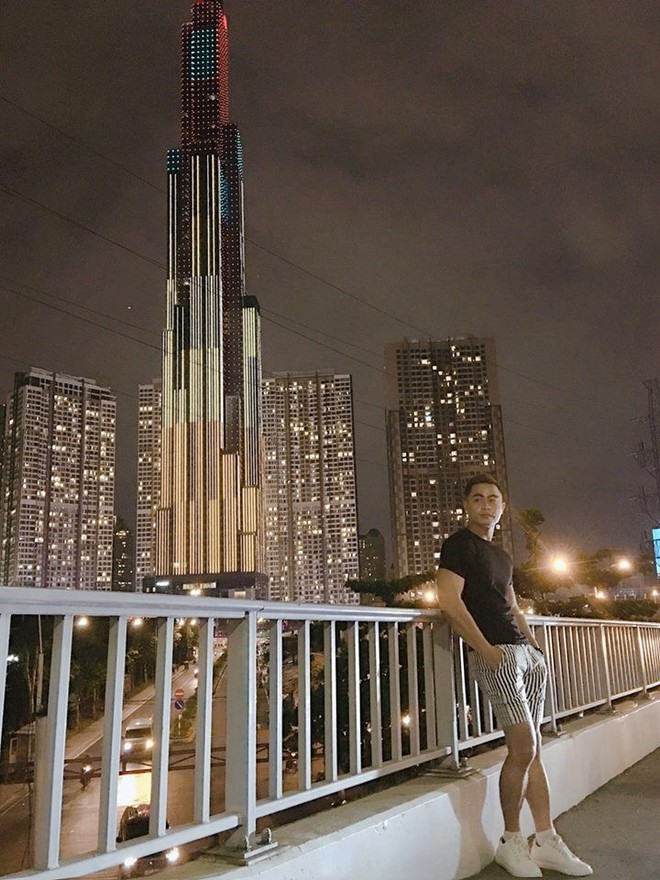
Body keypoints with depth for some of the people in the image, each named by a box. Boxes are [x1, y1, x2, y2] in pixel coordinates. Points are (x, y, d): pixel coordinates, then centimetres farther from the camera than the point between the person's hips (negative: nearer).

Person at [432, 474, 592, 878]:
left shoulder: (502, 555, 21)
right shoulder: (459, 545, -4)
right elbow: (449, 600, -15)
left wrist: (536, 645, 14)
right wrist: (486, 650, -17)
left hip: (525, 651, 8)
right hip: (495, 654, -8)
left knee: (533, 749, 8)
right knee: (523, 746, -9)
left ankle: (546, 841, 16)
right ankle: (511, 841, 8)